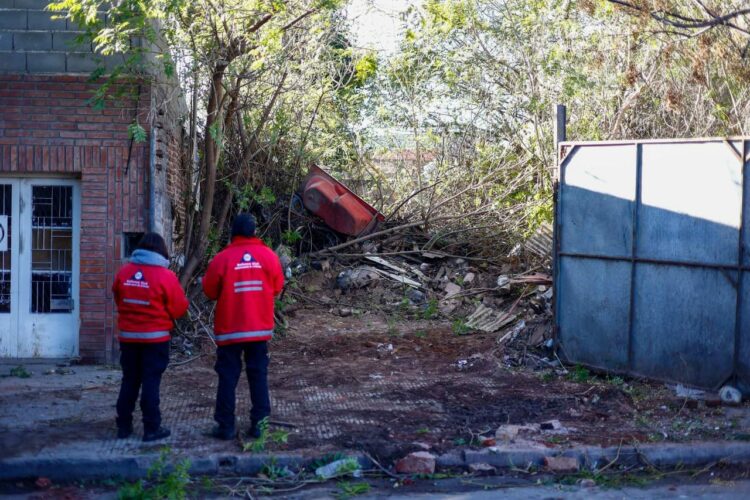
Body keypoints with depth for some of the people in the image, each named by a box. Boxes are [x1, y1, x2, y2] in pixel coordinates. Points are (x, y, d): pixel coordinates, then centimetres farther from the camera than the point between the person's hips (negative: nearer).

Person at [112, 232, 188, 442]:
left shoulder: (124, 272, 0)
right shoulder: (165, 275, -12)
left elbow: (118, 300, 11)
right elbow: (179, 308, -7)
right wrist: (162, 315, 14)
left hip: (128, 336, 4)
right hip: (155, 337, -4)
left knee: (129, 381, 13)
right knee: (151, 382, 0)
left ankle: (124, 426, 16)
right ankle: (152, 428, 2)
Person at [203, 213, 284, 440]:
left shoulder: (222, 258, -10)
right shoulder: (268, 256, -3)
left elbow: (210, 291, -1)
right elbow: (277, 287, 6)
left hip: (229, 329, -2)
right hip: (260, 328, 2)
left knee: (228, 377, 4)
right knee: (259, 376, 9)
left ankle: (226, 427, 6)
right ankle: (258, 424, 7)